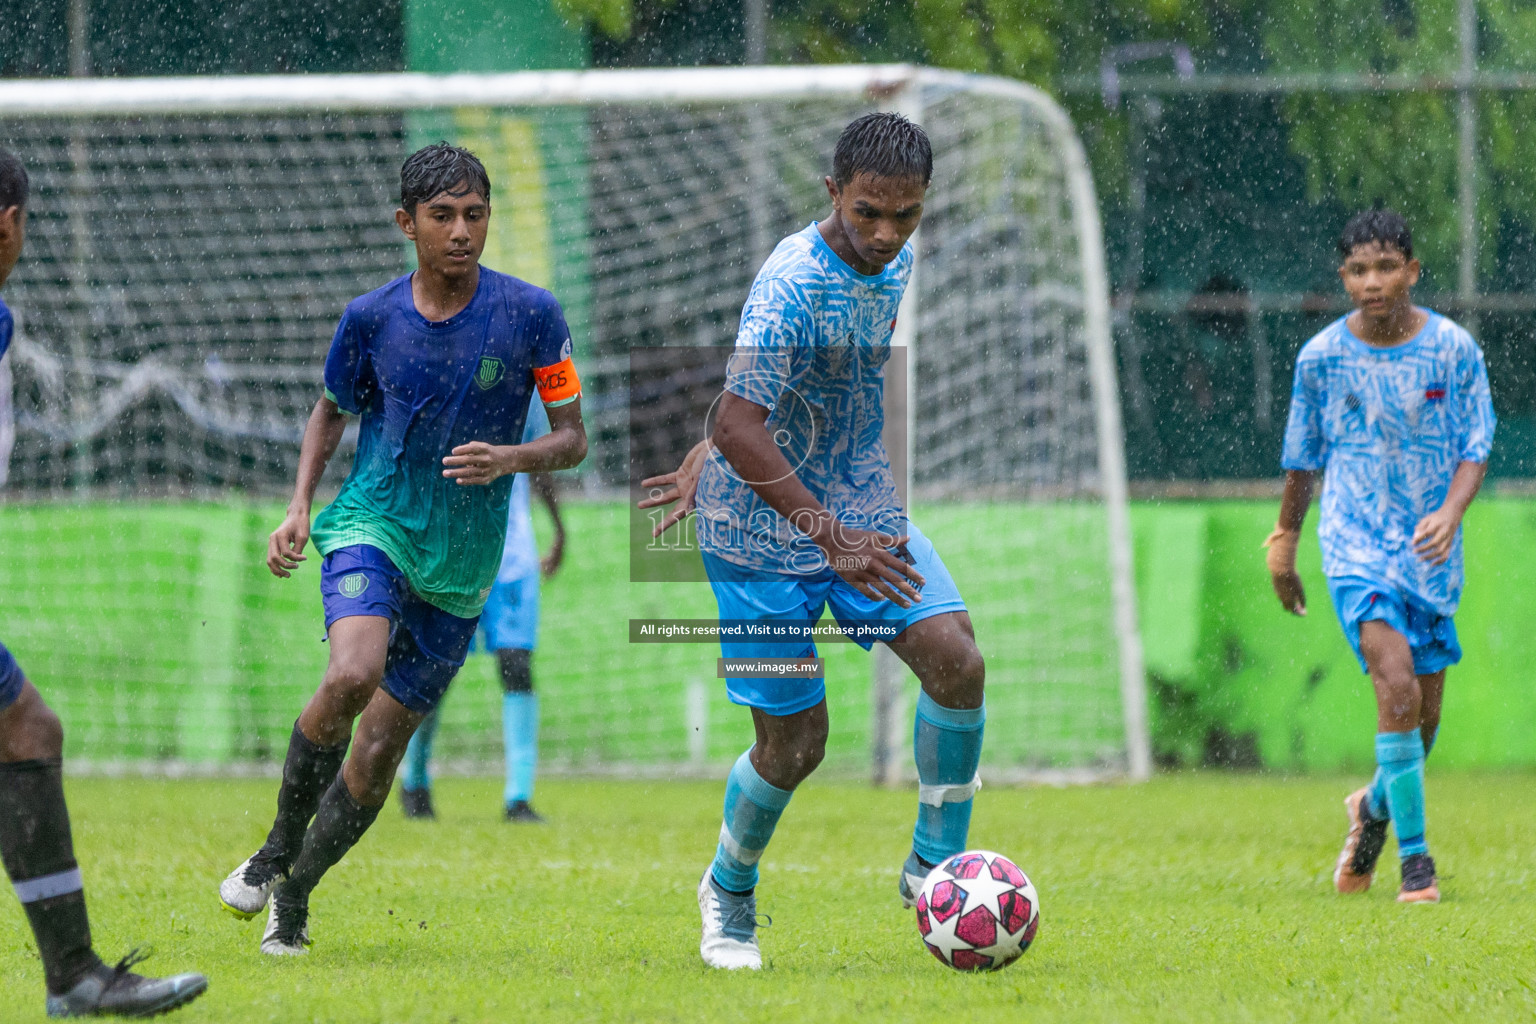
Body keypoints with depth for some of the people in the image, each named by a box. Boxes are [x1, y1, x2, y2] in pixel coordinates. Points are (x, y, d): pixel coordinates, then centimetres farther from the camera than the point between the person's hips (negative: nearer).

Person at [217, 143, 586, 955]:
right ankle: (279, 845, -7)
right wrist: (299, 507, 3)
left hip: (460, 567, 1)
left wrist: (511, 459, -20)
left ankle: (295, 893, 24)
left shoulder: (532, 314, -6)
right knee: (352, 675, -29)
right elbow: (332, 410, 16)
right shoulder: (370, 318, -2)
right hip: (371, 526, -1)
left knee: (379, 749, 2)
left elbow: (572, 438, 0)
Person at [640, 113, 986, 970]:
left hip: (858, 508, 6)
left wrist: (708, 461, 16)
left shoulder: (897, 264, 1)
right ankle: (730, 892, 27)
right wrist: (834, 540, -30)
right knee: (795, 744, -2)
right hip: (766, 534, -6)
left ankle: (935, 866, 2)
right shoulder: (793, 284, -25)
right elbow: (739, 425, -30)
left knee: (957, 659, -14)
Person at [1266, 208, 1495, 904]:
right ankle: (1415, 859, -15)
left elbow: (1475, 449, -3)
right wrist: (1283, 541, 17)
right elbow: (1303, 458, 10)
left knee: (1423, 714, 10)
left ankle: (1375, 808, 42)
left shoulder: (1454, 350, -4)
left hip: (1431, 553, 2)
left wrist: (1451, 511, -22)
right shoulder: (1322, 357, -3)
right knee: (1397, 686, -21)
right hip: (1356, 547, -2)